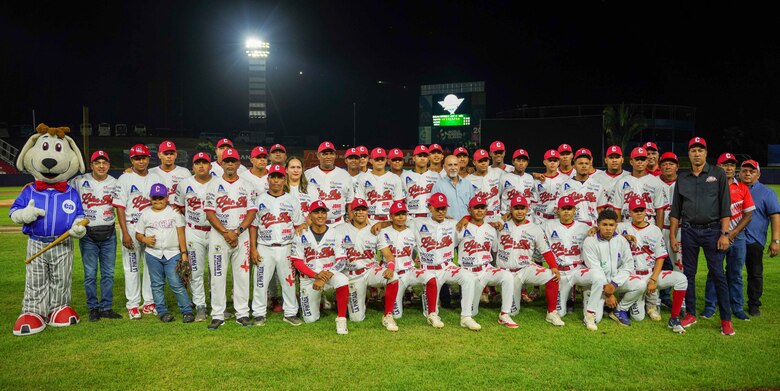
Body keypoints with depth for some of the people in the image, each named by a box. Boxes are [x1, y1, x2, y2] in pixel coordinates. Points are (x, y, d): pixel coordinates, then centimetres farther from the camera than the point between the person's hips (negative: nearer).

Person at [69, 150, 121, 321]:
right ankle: (93, 308, 16)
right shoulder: (79, 181, 0)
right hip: (88, 234, -2)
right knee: (90, 274, 3)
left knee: (108, 273, 7)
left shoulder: (115, 183, 6)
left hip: (109, 234, 2)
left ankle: (106, 307, 16)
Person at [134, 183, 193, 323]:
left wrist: (184, 253, -3)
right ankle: (162, 311, 17)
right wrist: (145, 239, -11)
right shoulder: (146, 214, 8)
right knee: (157, 284, 7)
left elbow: (181, 233, 2)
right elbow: (138, 234, 13)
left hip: (172, 253, -2)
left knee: (176, 283, -7)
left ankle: (187, 310, 0)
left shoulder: (174, 212, 3)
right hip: (153, 254, 3)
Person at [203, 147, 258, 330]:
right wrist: (226, 233, -13)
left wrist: (238, 232, -12)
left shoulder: (246, 185, 9)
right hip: (218, 236, -1)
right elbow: (209, 212, -3)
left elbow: (252, 211, 1)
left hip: (242, 236, 1)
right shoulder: (214, 184, 5)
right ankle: (217, 315, 8)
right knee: (218, 276, 1)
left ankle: (242, 314, 12)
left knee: (242, 275, 3)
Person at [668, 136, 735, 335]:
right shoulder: (682, 179, 12)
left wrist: (724, 234, -10)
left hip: (712, 230, -3)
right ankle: (690, 314, 18)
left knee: (718, 274, -4)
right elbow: (675, 210, 14)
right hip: (689, 231, 3)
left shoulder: (718, 174, 3)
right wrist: (672, 236, 8)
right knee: (688, 273, 7)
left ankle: (726, 319, 4)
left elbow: (725, 206, -2)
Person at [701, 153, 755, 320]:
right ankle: (710, 307, 9)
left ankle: (737, 308, 18)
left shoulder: (742, 188, 4)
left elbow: (748, 214, 4)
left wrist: (733, 233, -7)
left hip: (737, 235, 2)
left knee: (735, 273, 9)